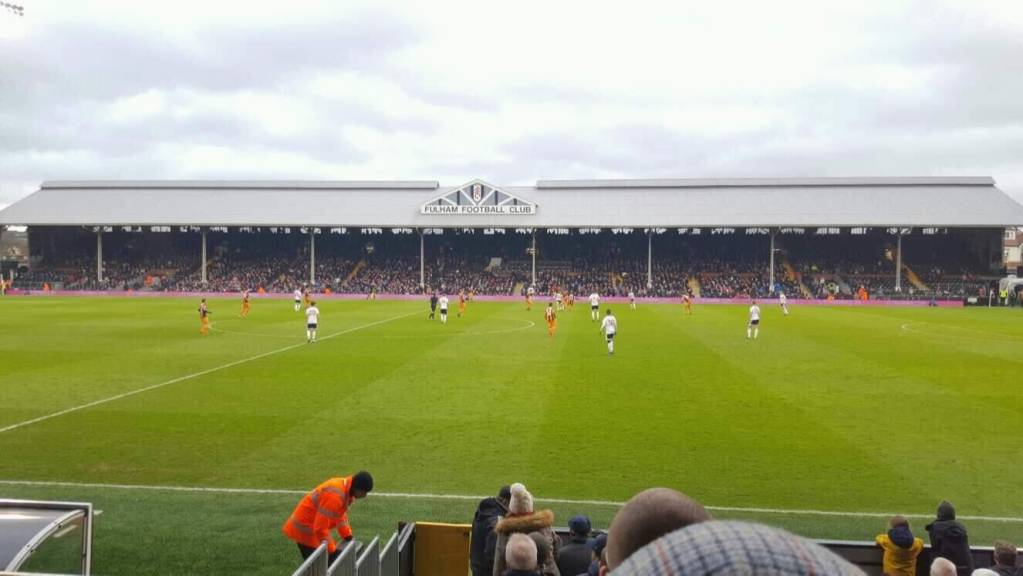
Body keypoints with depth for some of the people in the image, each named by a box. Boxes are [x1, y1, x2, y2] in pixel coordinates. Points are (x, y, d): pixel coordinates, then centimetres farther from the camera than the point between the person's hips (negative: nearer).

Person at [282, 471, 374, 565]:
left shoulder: (346, 488, -3)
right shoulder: (335, 495, -33)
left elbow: (340, 515, 15)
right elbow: (320, 528, -31)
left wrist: (348, 536, 9)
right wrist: (332, 551, -25)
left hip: (314, 527, 10)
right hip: (305, 530, -10)